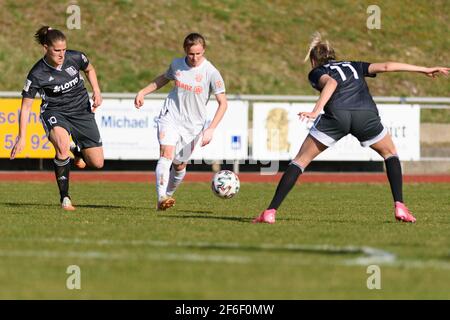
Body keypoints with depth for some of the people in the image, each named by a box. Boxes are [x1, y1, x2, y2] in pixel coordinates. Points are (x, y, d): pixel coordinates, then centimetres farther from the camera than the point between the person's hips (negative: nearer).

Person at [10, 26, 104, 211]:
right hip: (55, 112, -3)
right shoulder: (37, 74, -20)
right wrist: (22, 138, -19)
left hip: (81, 111, 3)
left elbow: (89, 70, 13)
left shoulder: (75, 58, -12)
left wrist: (96, 92, -1)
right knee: (62, 145, -37)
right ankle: (65, 198, -24)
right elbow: (26, 106, -14)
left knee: (97, 163, -2)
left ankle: (77, 149, 37)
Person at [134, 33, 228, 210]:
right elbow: (164, 78, 24)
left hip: (192, 125, 0)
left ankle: (168, 195, 33)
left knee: (179, 165, 8)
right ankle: (161, 198, -32)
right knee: (166, 155, -22)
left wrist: (210, 129, -15)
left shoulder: (211, 72, -10)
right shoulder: (177, 64, 1)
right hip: (170, 117, 0)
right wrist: (142, 92, 19)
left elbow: (223, 103, -8)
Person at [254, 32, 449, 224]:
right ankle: (400, 207, 14)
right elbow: (385, 67, 22)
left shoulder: (316, 73, 23)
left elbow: (331, 82, 0)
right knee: (389, 153, 28)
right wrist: (424, 70, 25)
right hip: (366, 113, 2)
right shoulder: (354, 66, 33)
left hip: (336, 114, -2)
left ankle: (270, 212, 1)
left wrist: (316, 111, -14)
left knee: (301, 160, 11)